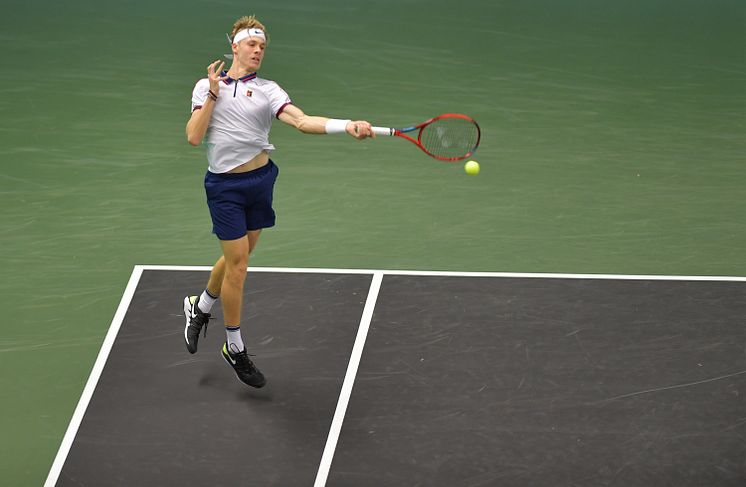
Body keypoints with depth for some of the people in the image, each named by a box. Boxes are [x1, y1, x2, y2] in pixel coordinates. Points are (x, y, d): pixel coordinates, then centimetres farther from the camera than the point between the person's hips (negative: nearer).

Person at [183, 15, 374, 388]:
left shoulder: (267, 91, 1)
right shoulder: (206, 86, 1)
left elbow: (303, 122, -15)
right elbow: (194, 137, -8)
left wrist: (348, 126, -30)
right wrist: (213, 95, -12)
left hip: (260, 179, 3)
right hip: (225, 186, -3)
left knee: (236, 259, 14)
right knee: (237, 263, -3)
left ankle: (199, 308, 45)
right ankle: (234, 349, 13)